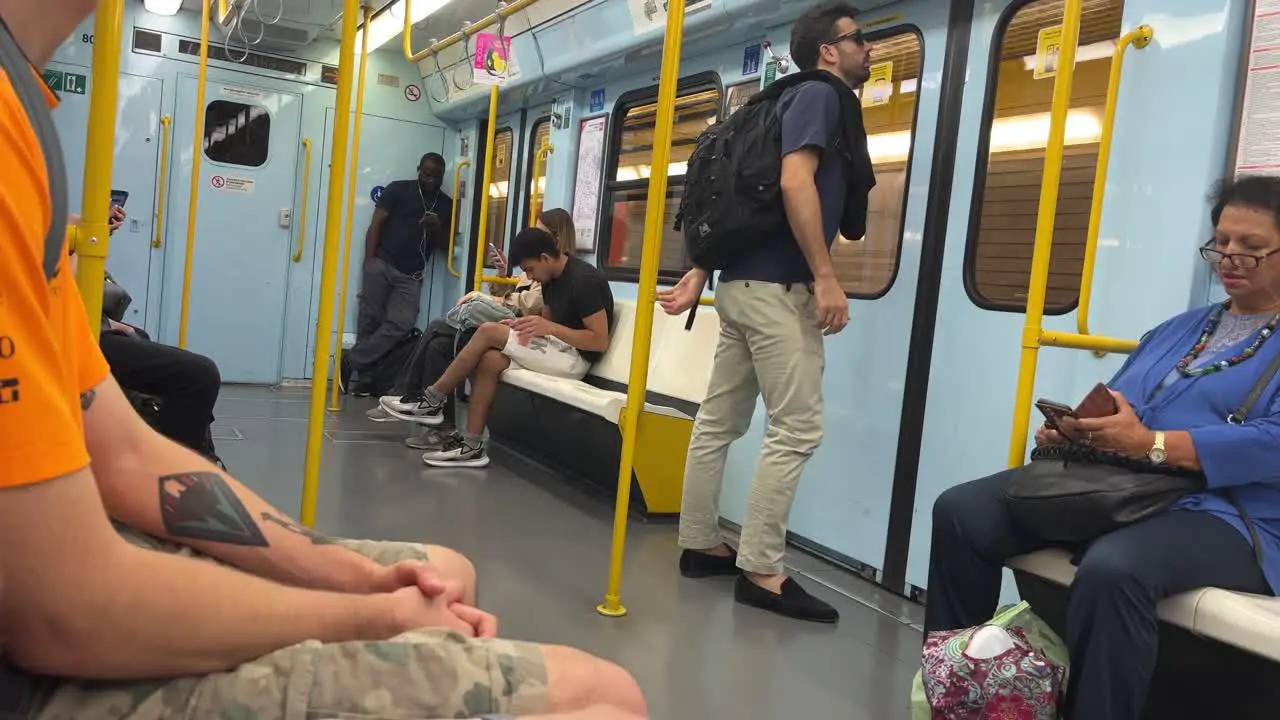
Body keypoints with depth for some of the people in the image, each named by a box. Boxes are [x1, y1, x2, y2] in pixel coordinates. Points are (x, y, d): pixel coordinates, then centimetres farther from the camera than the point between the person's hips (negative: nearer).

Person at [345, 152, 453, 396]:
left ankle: (351, 361, -8)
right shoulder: (398, 189, 6)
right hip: (382, 264, -2)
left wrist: (437, 228, -8)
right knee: (370, 321, -4)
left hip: (411, 276, 2)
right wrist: (369, 259, -10)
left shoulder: (447, 205, 14)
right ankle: (361, 375, 4)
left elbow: (446, 245, 14)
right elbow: (376, 224, 1)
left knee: (401, 324, -14)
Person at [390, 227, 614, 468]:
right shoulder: (551, 278, 11)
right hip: (558, 348, 9)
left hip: (575, 358, -9)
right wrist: (524, 325, -4)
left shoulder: (584, 280, -18)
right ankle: (472, 446, -16)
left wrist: (550, 328, -26)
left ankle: (433, 400, -6)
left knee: (488, 331, -17)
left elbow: (601, 342, -21)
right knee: (489, 359, -17)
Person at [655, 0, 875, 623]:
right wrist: (826, 278, -21)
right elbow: (795, 182, -19)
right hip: (776, 286, -10)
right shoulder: (820, 95, -3)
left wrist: (700, 275, 15)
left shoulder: (811, 102, 24)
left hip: (745, 280, 10)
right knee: (797, 429, -7)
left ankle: (699, 544, 19)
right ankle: (761, 571, -3)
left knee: (719, 420, 10)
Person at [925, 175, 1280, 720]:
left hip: (1221, 513, -6)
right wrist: (1070, 428, -4)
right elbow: (1111, 408, 20)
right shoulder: (1179, 327, 24)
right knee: (960, 512, -11)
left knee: (1112, 569, -40)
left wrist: (1151, 444, -25)